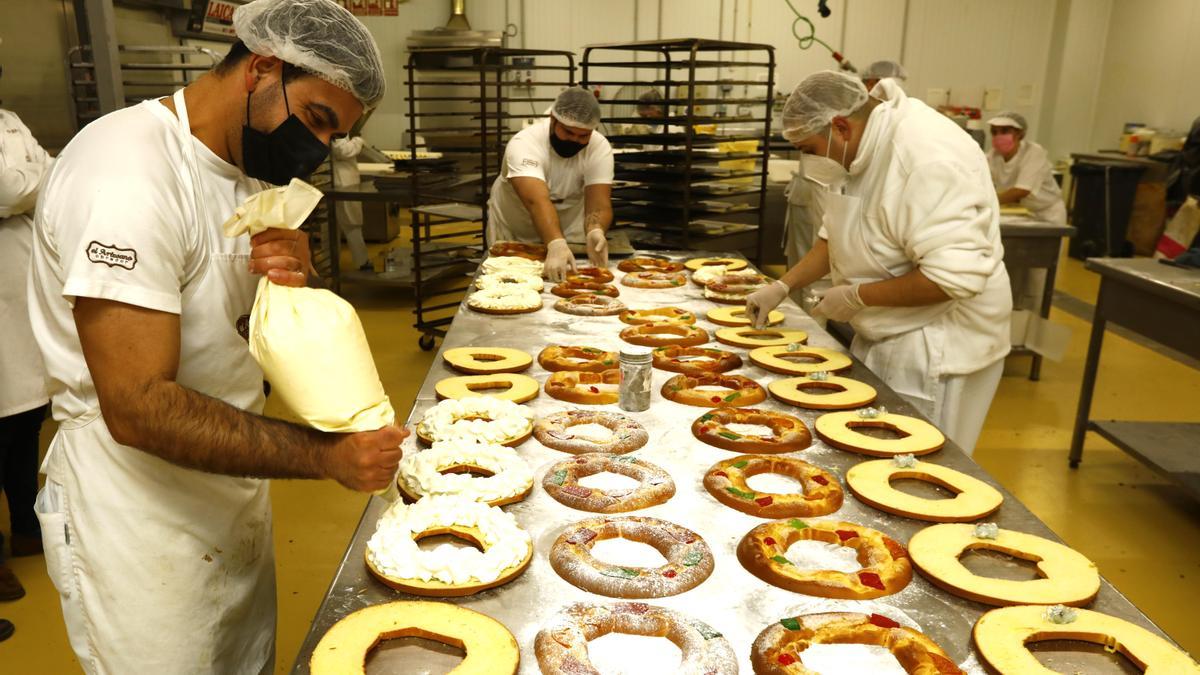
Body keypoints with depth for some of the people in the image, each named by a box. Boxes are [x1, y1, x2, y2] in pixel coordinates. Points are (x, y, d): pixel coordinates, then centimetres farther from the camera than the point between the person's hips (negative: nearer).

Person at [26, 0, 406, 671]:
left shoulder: (250, 169, 4)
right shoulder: (127, 172, -24)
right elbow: (138, 408, -28)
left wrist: (292, 283, -13)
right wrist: (327, 453, -28)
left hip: (235, 486, 8)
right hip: (140, 517, -8)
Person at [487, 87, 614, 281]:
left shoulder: (600, 148, -21)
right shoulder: (524, 144, -31)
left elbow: (599, 203, -30)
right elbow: (537, 202, -45)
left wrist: (595, 231, -52)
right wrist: (556, 244, -61)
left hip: (568, 232, 2)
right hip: (512, 233, -2)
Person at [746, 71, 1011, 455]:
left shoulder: (929, 158, -27)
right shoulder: (867, 149, 4)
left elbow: (956, 276, -33)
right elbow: (837, 236, 16)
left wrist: (857, 296, -23)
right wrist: (783, 287, 5)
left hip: (937, 349, -9)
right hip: (887, 337, 9)